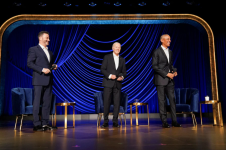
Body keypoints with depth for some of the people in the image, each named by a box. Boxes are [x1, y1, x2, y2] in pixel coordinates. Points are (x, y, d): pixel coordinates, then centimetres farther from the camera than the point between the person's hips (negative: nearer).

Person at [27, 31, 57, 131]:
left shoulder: (50, 52, 22)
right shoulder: (33, 50, 1)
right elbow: (29, 63, -9)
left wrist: (53, 66, 6)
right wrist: (42, 69, -17)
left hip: (48, 80, 7)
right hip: (39, 80, -6)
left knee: (47, 103, 6)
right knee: (37, 102, -3)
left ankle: (45, 123, 13)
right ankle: (36, 124, 3)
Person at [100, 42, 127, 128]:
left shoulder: (122, 60, 15)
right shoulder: (107, 57, 4)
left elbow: (124, 72, 15)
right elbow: (102, 69, -1)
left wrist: (122, 77, -6)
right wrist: (109, 75, -15)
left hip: (117, 84, 3)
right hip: (108, 83, -3)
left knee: (117, 103, 0)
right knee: (106, 102, -2)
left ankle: (115, 122, 9)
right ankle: (106, 122, 8)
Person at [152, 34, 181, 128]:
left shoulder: (170, 52, 17)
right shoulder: (156, 52, -3)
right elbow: (154, 66, -10)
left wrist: (174, 71, 3)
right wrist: (166, 74, -15)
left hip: (170, 80, 6)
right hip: (161, 80, -6)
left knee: (172, 99, 3)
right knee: (162, 101, -1)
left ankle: (174, 121, 8)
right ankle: (164, 122, 5)